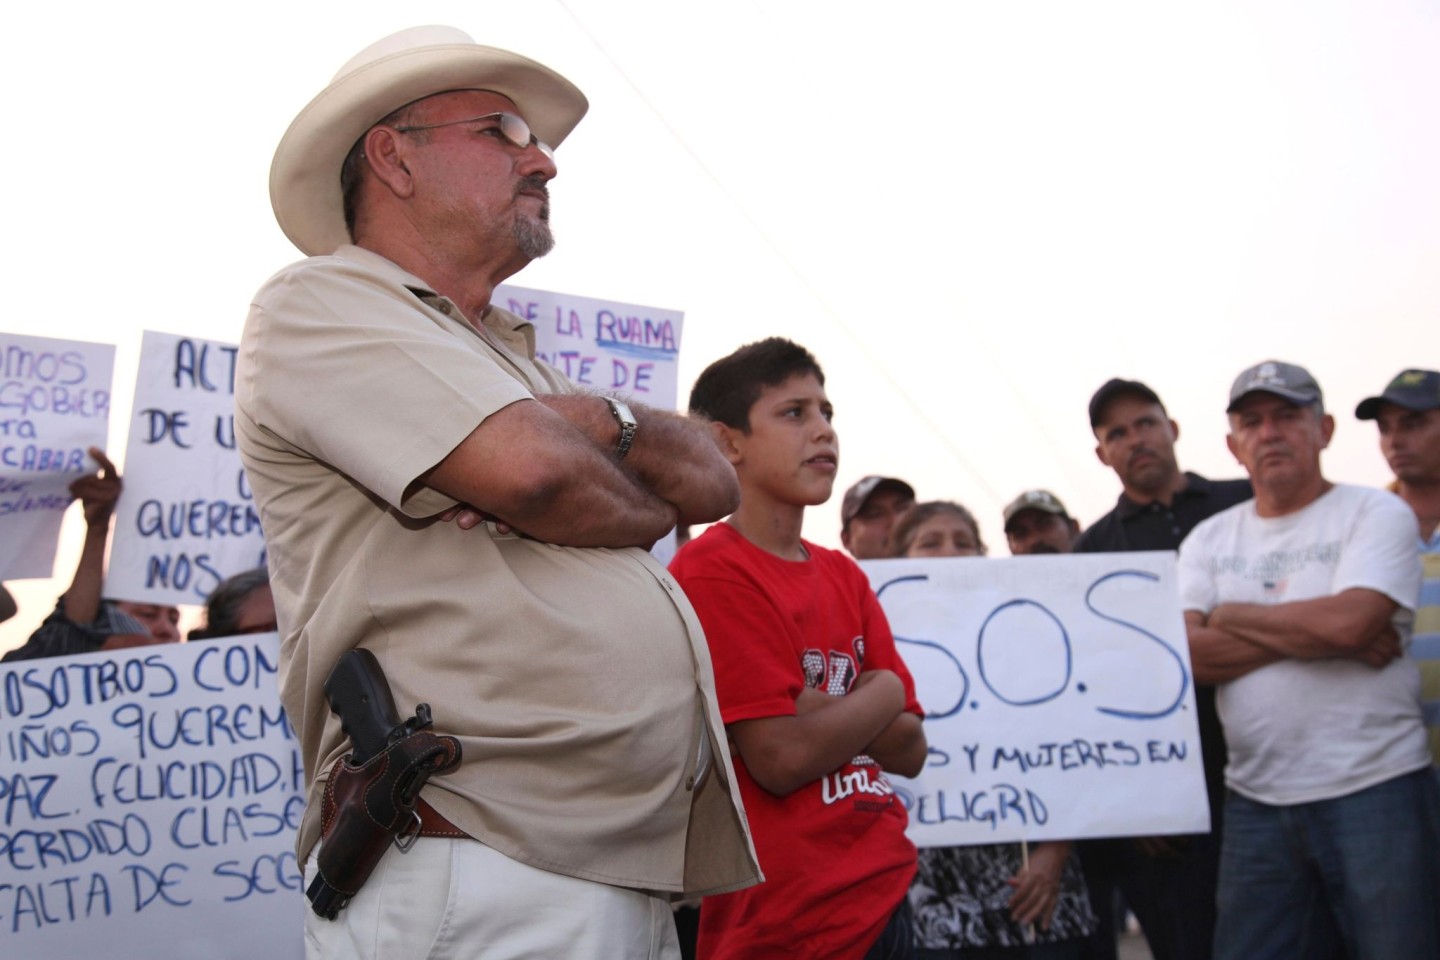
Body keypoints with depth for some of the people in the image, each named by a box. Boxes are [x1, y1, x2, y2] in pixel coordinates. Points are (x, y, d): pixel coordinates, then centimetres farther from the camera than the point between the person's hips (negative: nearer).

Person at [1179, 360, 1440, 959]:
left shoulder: (1376, 514, 0)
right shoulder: (1208, 540, 11)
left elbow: (1348, 622, -18)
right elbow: (1187, 655, -4)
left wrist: (1233, 615, -4)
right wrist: (1314, 633, -11)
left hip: (1375, 791, -3)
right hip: (1255, 803, 4)